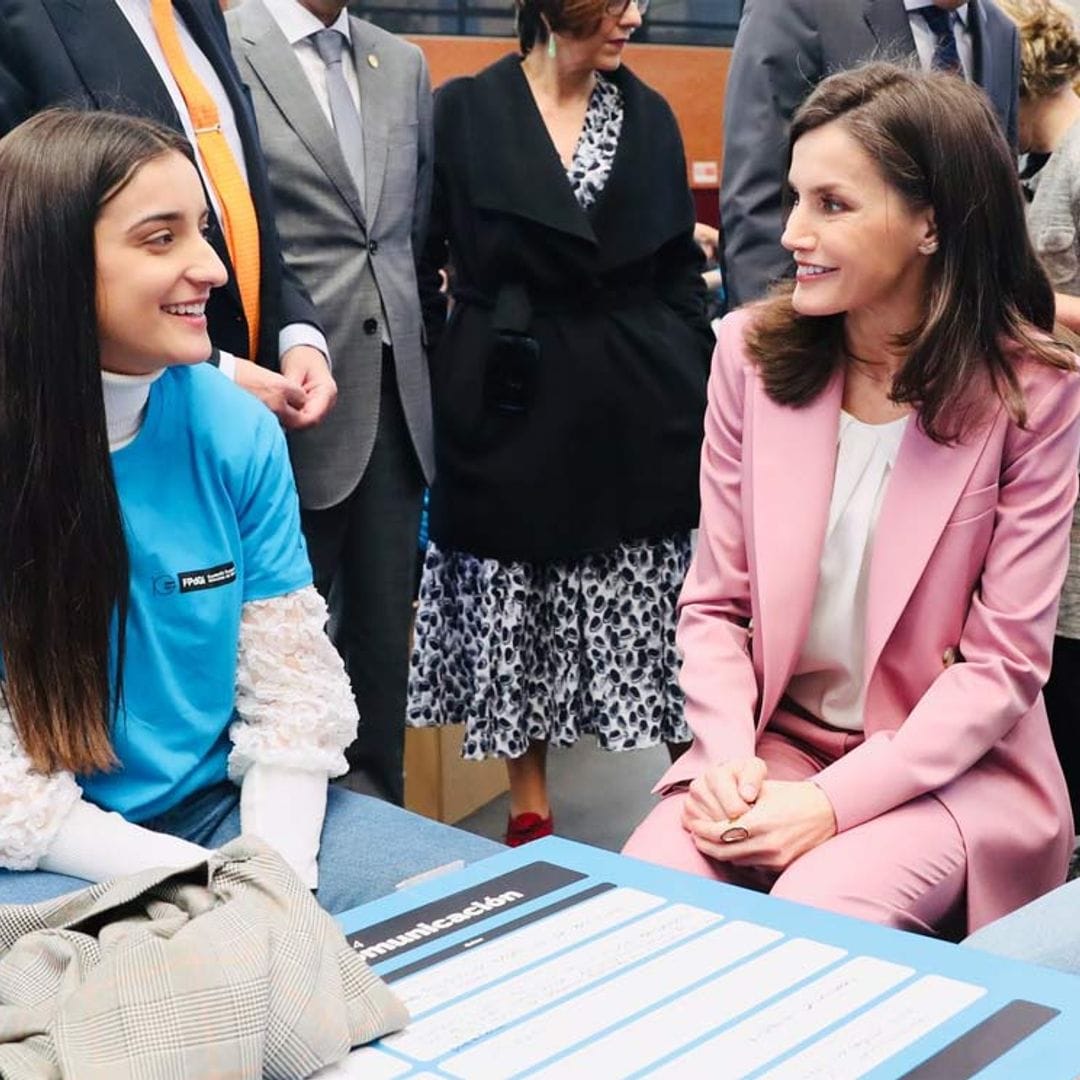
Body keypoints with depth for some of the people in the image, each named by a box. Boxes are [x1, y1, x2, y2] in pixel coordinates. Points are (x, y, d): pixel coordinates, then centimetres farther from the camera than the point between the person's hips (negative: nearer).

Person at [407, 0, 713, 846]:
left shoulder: (650, 116, 7)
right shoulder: (464, 111, -1)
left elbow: (679, 270, 9)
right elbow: (422, 262, 2)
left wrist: (703, 392, 4)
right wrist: (438, 385, -2)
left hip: (635, 414, 2)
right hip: (512, 408, -1)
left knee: (649, 617, 5)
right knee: (514, 619, 9)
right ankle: (530, 812, 24)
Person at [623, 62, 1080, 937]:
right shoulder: (752, 349, -2)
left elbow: (1006, 659, -11)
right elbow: (714, 604, 1)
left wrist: (835, 801, -20)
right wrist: (730, 757, -16)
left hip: (951, 768, -2)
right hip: (768, 744, 3)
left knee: (813, 921, -29)